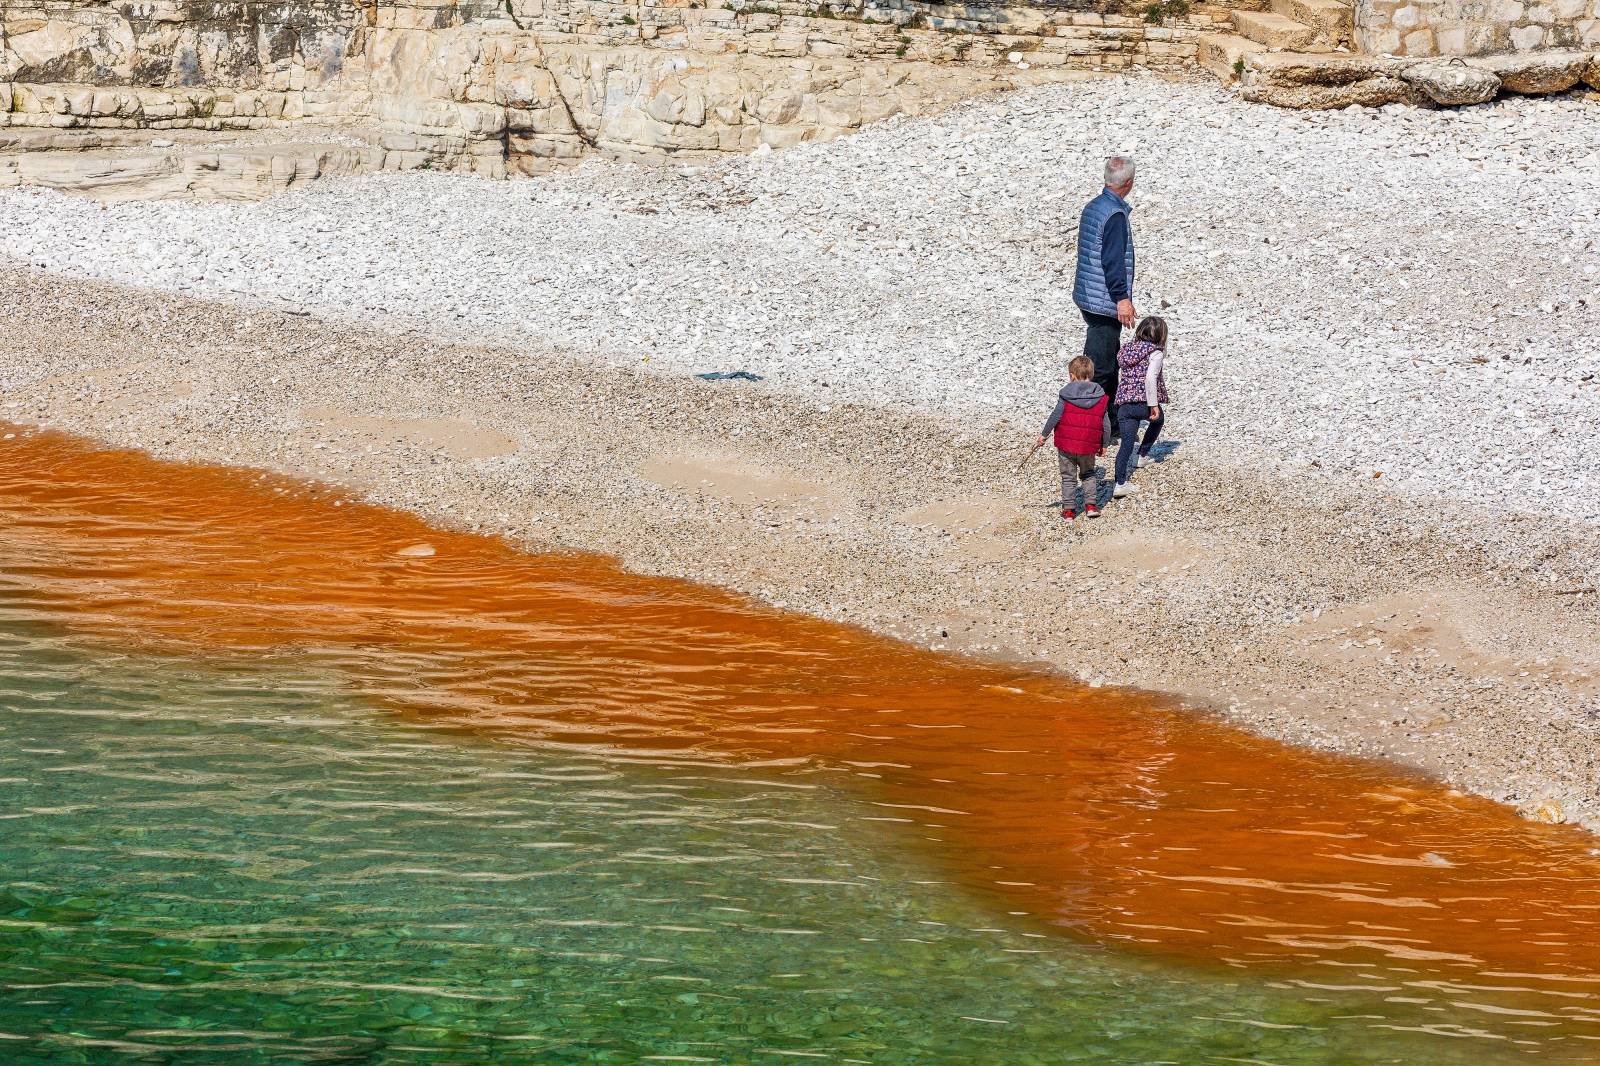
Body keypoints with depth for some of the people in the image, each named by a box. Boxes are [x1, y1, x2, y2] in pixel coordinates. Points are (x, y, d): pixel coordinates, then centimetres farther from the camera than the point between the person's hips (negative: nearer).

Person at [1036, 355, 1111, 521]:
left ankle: (1068, 509, 11)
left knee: (1068, 477, 11)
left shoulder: (1066, 396, -8)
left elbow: (1055, 417, -8)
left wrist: (1044, 435, 2)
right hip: (1088, 447, 2)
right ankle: (1091, 504, 12)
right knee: (1088, 474, 22)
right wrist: (1104, 445, 12)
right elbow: (1106, 424, 1)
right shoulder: (1100, 397, -2)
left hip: (1066, 445, -2)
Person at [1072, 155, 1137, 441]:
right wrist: (1122, 298, -22)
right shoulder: (1115, 214, -19)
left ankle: (1112, 424, 29)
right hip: (1105, 302, -10)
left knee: (1109, 363, 20)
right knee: (1099, 368, -5)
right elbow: (1113, 260, -23)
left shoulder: (1092, 206, 12)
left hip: (1087, 298, 10)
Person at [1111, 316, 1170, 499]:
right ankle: (1142, 455, 41)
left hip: (1124, 404, 4)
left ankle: (1120, 484, -10)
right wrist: (1153, 405, -17)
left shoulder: (1126, 350, 14)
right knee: (1158, 419, 32)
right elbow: (1150, 379, -20)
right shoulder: (1155, 353, -6)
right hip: (1144, 402, -4)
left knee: (1126, 444, 2)